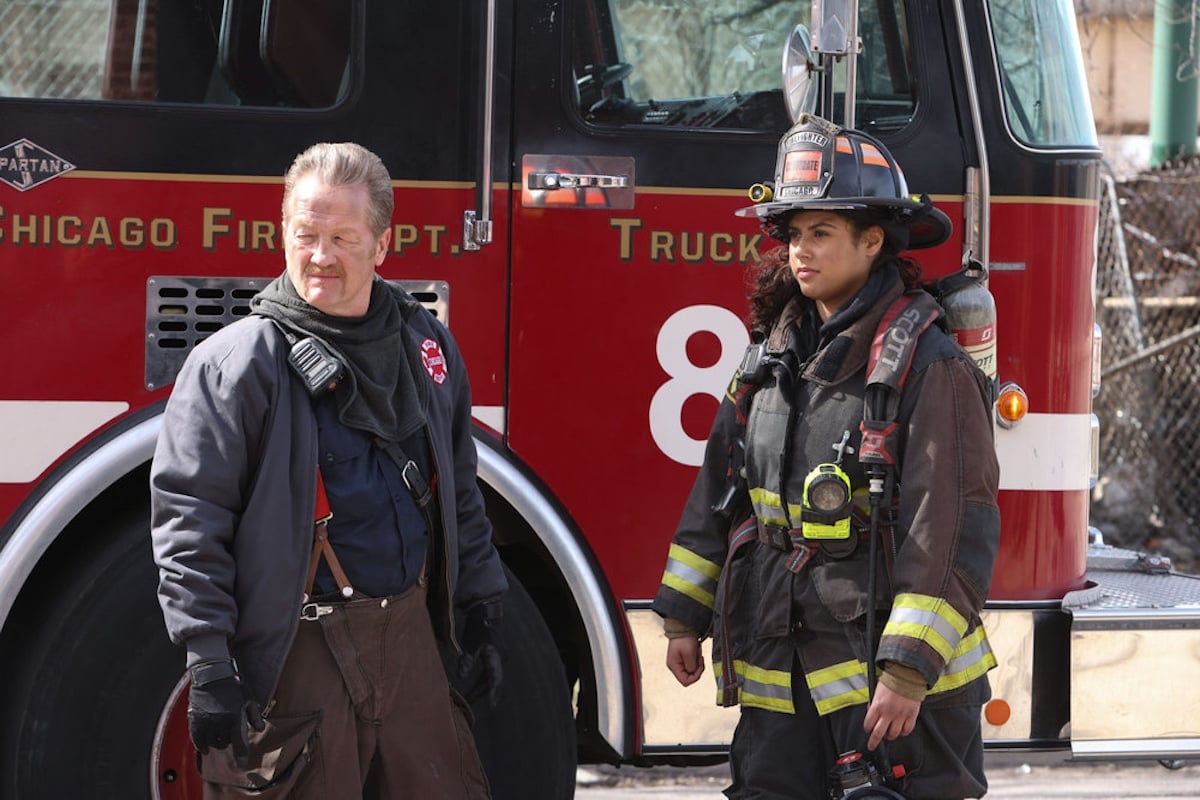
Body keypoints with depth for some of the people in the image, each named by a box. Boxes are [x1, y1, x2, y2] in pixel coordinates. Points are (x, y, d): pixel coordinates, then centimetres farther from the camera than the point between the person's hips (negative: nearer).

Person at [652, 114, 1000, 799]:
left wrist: (908, 672, -19)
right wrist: (685, 616, 15)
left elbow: (956, 532, -15)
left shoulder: (929, 366, -12)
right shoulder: (776, 354, 10)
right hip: (780, 671, 6)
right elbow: (719, 491, 17)